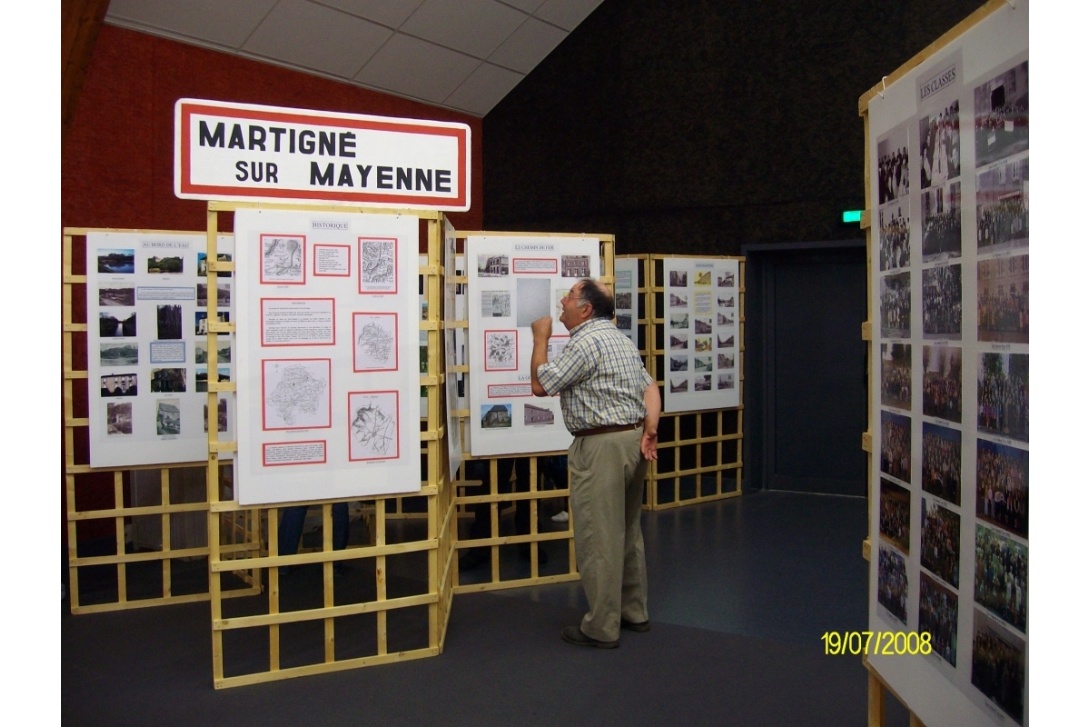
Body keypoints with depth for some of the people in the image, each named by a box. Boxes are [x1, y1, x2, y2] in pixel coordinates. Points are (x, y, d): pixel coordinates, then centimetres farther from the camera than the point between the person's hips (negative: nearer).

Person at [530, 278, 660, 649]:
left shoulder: (586, 342, -15)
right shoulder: (621, 339, 16)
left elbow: (541, 385, -12)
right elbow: (650, 387, 12)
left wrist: (541, 338, 0)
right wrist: (650, 430, 3)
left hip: (601, 447, -10)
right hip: (632, 441, 10)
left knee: (597, 538, -2)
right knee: (627, 531, 18)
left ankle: (602, 628, 5)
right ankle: (634, 612, 29)